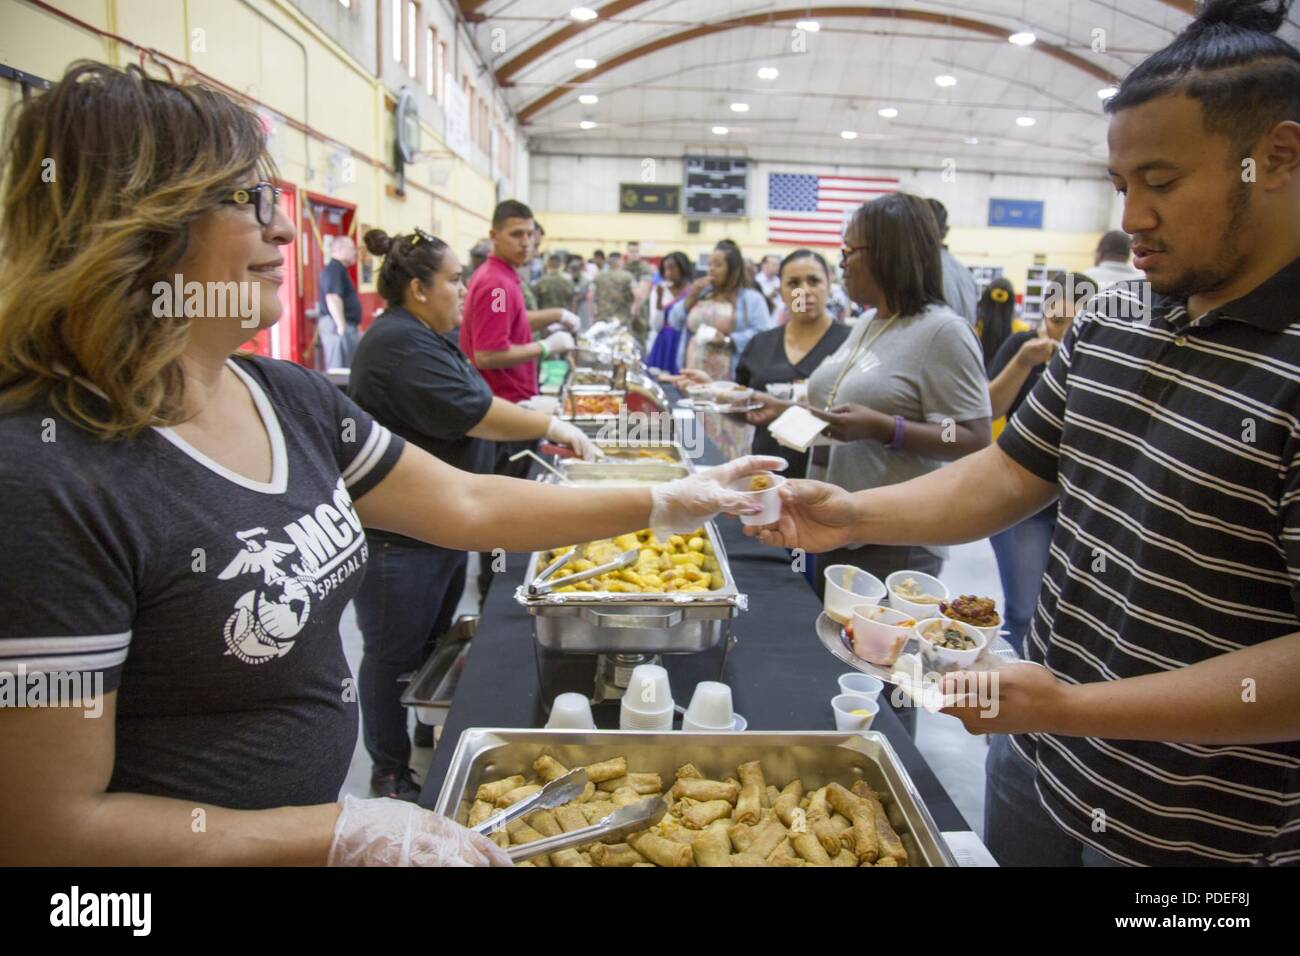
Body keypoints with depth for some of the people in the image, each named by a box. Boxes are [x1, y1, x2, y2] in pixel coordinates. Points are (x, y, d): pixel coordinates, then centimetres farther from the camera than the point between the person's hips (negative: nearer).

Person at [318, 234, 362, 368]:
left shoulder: (339, 269, 20)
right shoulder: (334, 270, -12)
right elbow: (333, 298, -23)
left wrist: (355, 328, 25)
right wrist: (342, 326, -25)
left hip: (345, 326, 10)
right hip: (338, 326, -10)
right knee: (339, 370, -10)